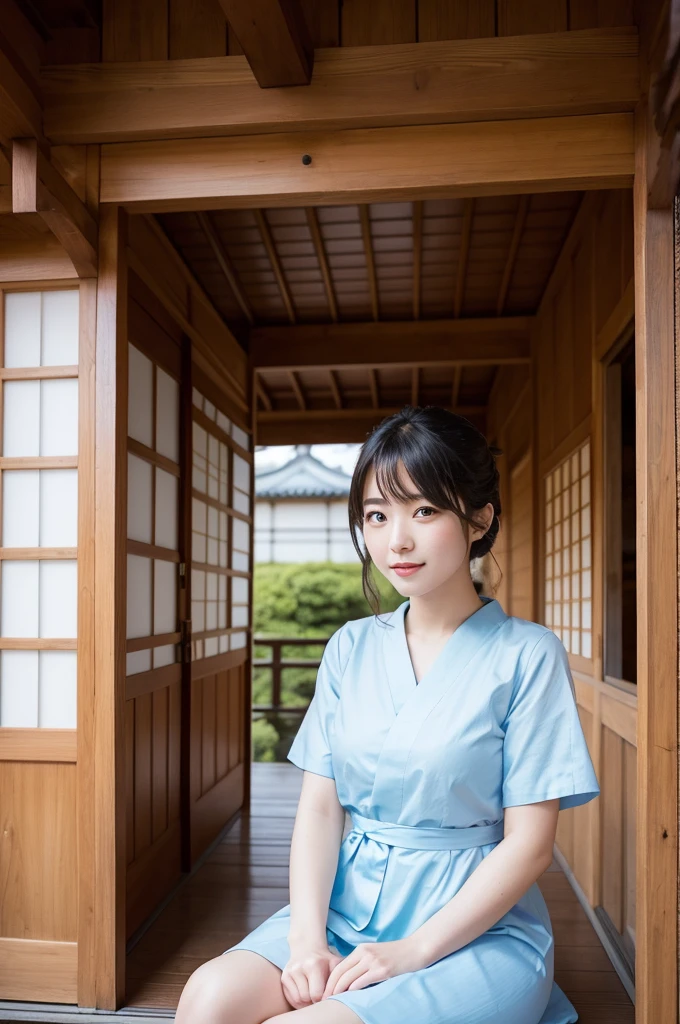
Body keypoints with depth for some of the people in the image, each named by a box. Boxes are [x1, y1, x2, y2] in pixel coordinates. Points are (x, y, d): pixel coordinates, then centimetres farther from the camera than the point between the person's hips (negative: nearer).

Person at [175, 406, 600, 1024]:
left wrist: (413, 950, -15)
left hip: (479, 926, -3)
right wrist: (307, 938, -11)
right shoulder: (349, 649, 6)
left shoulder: (526, 655, -8)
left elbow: (529, 843, -10)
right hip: (345, 906, 4)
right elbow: (320, 805, 3)